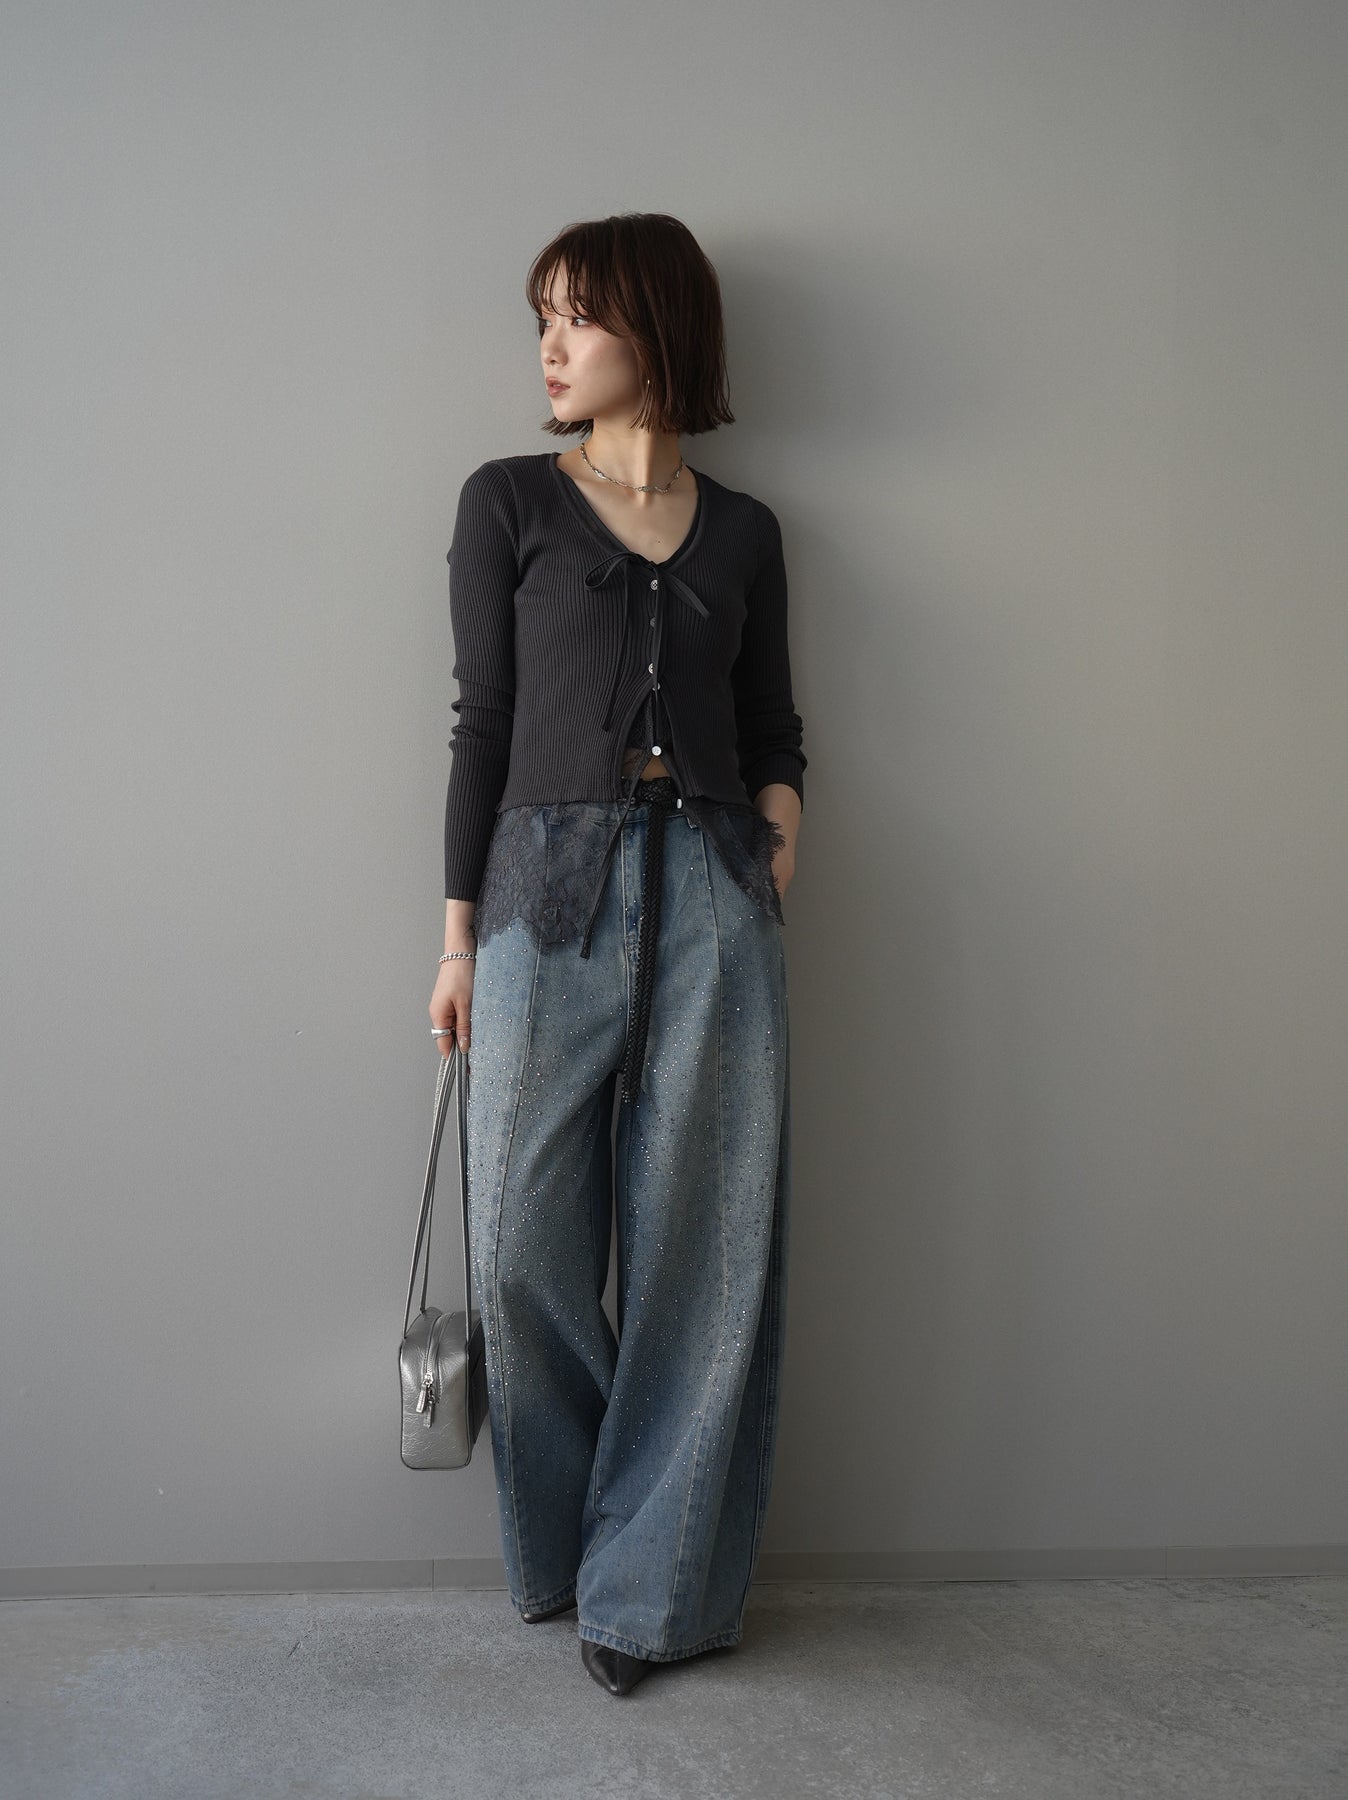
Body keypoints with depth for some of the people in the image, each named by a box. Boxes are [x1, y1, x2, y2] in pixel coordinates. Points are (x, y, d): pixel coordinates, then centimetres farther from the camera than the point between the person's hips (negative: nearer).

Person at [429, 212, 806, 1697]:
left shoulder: (742, 532, 15)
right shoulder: (506, 502, 9)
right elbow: (482, 722, 5)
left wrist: (773, 850, -2)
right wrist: (460, 935, 2)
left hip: (711, 894, 2)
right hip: (551, 888, -1)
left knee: (705, 1250, 2)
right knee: (527, 1251, 0)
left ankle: (655, 1585, 21)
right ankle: (565, 1545, 27)